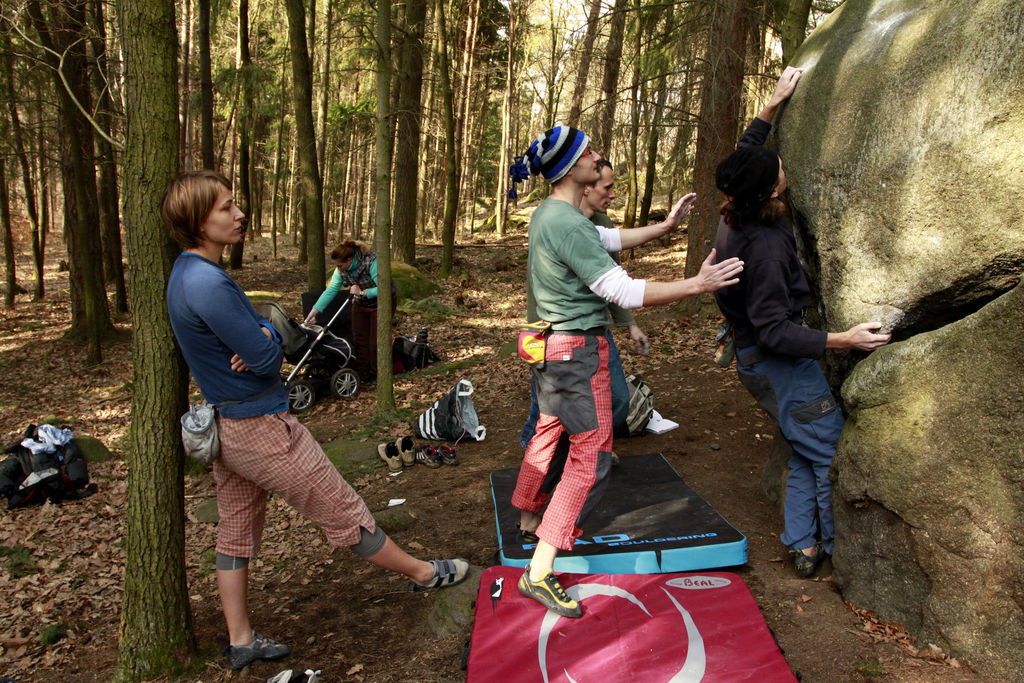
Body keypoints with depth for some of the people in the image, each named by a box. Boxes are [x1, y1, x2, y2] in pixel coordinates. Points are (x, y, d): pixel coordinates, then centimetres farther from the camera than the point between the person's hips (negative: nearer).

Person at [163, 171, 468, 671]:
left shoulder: (185, 274, 7)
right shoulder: (208, 284, -26)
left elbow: (261, 331, 8)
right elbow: (267, 358, -24)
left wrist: (260, 336, -14)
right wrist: (268, 340, -3)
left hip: (224, 424, 10)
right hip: (261, 428, -10)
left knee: (235, 532, 17)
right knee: (342, 511, 5)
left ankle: (240, 642, 31)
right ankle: (423, 574, 23)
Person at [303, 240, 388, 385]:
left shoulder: (371, 262, -31)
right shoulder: (341, 269, -11)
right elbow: (331, 290, -11)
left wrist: (362, 293, -32)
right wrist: (315, 310, -15)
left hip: (381, 304, -6)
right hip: (360, 304, 6)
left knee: (376, 342, -5)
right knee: (359, 340, 6)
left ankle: (376, 377, 10)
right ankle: (361, 375, 16)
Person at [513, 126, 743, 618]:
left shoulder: (546, 213, 8)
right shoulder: (567, 224, -25)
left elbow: (608, 239, 20)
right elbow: (624, 291, -26)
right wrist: (696, 284, -22)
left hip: (552, 345, 10)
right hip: (578, 350, -10)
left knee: (549, 427, 25)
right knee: (591, 454, -4)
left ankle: (529, 511, 47)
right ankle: (540, 572, -2)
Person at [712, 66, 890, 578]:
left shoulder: (734, 219, -1)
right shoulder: (764, 245, -28)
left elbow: (745, 154, 19)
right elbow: (774, 330, -28)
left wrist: (773, 105, 19)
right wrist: (841, 340, -31)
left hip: (755, 360, 10)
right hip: (780, 363, -10)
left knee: (805, 453, 18)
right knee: (831, 450, 2)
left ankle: (803, 546, 25)